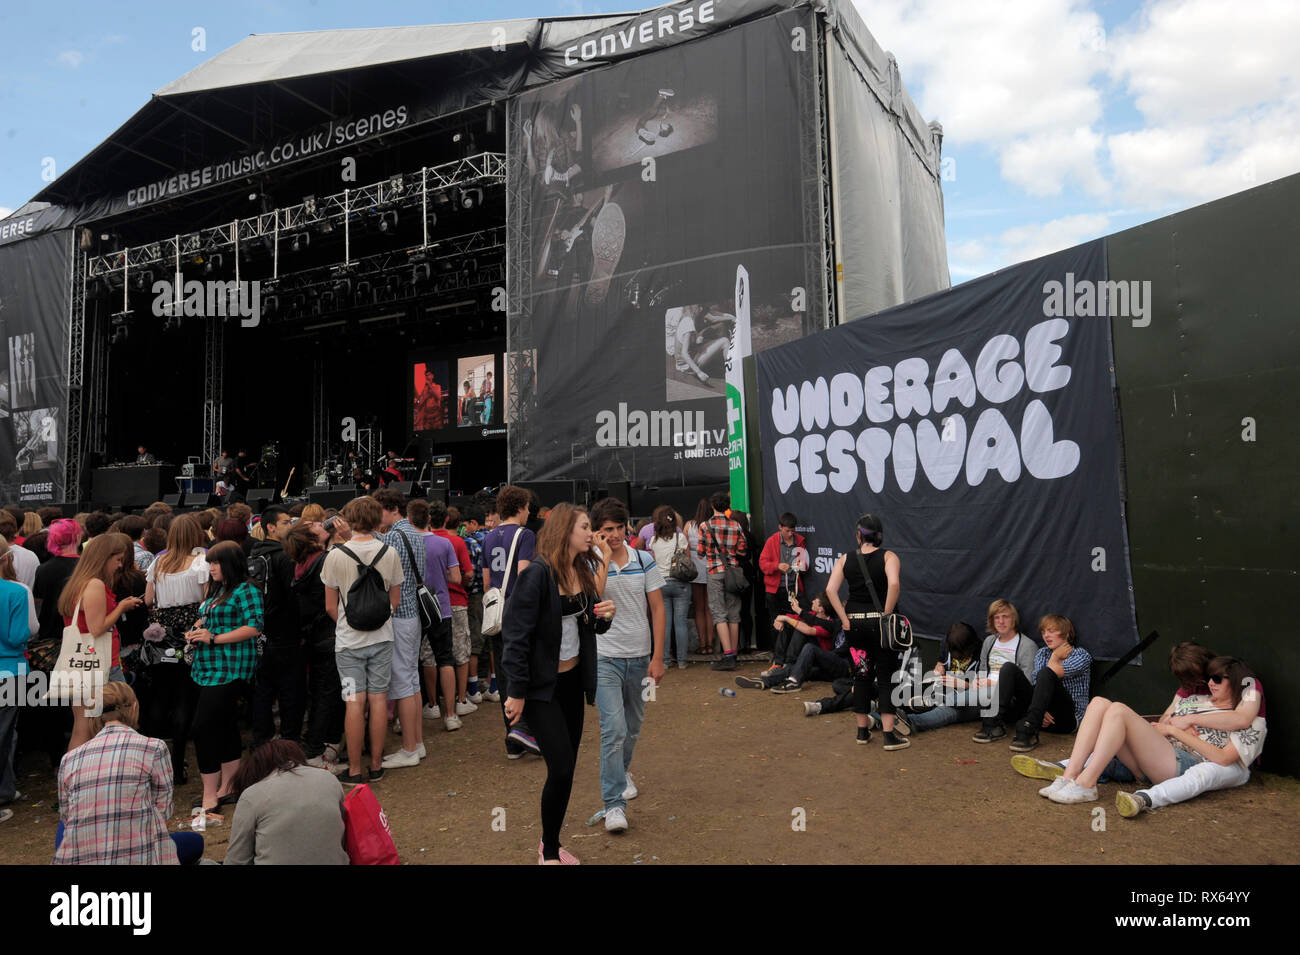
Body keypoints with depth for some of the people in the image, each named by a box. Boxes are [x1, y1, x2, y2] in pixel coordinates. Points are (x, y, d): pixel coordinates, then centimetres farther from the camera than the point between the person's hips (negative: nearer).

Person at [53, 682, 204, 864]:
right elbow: (163, 811, 3)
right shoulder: (154, 748, -5)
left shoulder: (68, 759, 7)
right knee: (195, 842, 28)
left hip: (76, 860, 3)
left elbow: (67, 817, 17)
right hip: (136, 859, -3)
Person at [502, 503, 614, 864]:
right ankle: (549, 852, 12)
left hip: (573, 680, 7)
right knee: (561, 768, -8)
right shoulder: (538, 573, -18)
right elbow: (516, 633, -18)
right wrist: (517, 691, -17)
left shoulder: (585, 570, 4)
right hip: (542, 684, -7)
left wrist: (604, 614, -8)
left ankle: (552, 843, 29)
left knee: (567, 767, 11)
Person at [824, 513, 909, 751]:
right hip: (880, 622, -3)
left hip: (855, 623, 3)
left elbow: (830, 589, -7)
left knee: (862, 676, 14)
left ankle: (862, 731, 22)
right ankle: (889, 735, 3)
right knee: (886, 678, 4)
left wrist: (845, 618, -4)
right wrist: (887, 614, -15)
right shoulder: (888, 557, -4)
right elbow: (894, 584, -24)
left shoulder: (845, 559, 3)